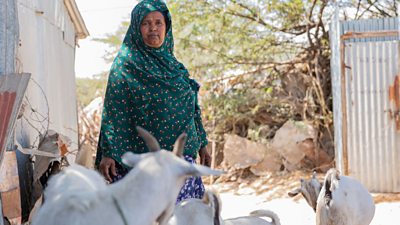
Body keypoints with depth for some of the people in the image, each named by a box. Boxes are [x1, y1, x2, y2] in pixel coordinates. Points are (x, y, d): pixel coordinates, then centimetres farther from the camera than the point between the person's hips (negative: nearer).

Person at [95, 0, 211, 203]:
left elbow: (191, 108, 21)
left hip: (181, 155, 5)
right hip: (143, 155, -5)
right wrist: (108, 153, -14)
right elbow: (113, 111, -7)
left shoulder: (174, 65, 17)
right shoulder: (126, 64, -1)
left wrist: (201, 144, 17)